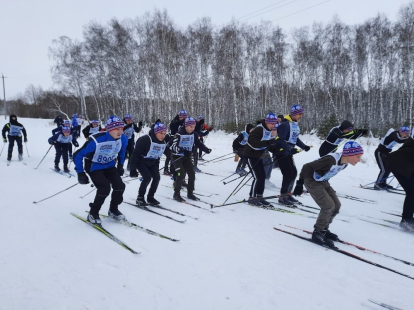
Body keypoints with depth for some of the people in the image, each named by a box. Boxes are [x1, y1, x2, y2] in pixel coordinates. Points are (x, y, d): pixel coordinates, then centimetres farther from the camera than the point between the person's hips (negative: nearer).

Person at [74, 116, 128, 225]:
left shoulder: (123, 139, -16)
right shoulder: (96, 141, -34)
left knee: (120, 186, -9)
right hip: (94, 167, -5)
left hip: (109, 166, 5)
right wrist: (80, 173, -23)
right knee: (105, 188, -22)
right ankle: (93, 214, 0)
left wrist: (120, 165, 7)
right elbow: (77, 155, -24)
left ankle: (113, 210, 17)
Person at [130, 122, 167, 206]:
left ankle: (150, 197, 9)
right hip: (141, 162, -6)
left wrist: (156, 168, 12)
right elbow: (135, 154, -25)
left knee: (157, 177, -9)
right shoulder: (145, 140, -27)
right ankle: (140, 198, -2)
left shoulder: (163, 143, -4)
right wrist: (133, 169, -25)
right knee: (147, 177, -21)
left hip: (152, 163, 7)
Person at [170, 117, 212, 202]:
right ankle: (176, 194, -1)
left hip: (186, 157, 6)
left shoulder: (194, 134, -3)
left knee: (192, 174, 2)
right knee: (181, 174, -17)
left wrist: (206, 149, -16)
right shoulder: (179, 134, -22)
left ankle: (190, 193, 18)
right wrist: (183, 151, -47)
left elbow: (198, 143, 2)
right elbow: (174, 146, -31)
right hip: (177, 156, -6)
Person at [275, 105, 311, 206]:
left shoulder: (295, 124, 9)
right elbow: (280, 141, -26)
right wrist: (290, 149, -36)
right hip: (282, 153, -9)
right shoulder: (285, 125, -20)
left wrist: (304, 146, 3)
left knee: (294, 173, 12)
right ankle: (282, 197, 3)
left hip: (288, 153, 10)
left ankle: (287, 194, 26)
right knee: (288, 174, -9)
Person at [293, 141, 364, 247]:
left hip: (323, 182, 9)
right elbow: (307, 166, -30)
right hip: (312, 181, -9)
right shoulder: (331, 160, -33)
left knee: (336, 205, 5)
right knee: (329, 206, -16)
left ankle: (323, 229, 22)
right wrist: (300, 184, -27)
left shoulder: (345, 163, -5)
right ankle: (318, 233, 0)